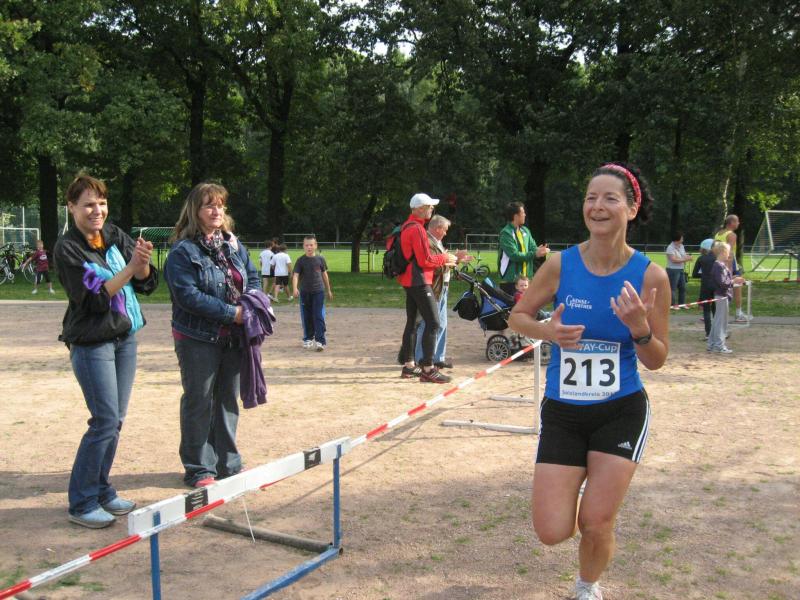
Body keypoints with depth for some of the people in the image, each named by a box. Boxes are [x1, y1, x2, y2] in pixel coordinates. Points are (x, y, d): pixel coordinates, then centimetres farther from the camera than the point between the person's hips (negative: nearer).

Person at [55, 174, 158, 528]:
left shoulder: (116, 236, 4)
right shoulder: (67, 249, -11)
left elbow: (146, 284, 1)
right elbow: (91, 299, -18)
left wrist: (143, 263, -21)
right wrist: (130, 267, -25)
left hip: (125, 338, 6)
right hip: (91, 343, -6)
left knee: (116, 419, 10)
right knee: (105, 421, -8)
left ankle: (101, 490, 23)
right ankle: (81, 503, 4)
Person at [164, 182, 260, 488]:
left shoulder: (233, 244, 10)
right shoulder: (183, 251, -11)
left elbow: (253, 276, 15)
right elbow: (187, 294, -20)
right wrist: (231, 312, -21)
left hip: (232, 337, 7)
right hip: (198, 339, -6)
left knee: (227, 400, 15)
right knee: (199, 403, 4)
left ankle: (228, 463, 28)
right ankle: (198, 469, 16)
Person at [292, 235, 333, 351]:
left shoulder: (320, 259, 1)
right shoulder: (301, 260, -2)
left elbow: (324, 274, 11)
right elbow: (295, 275, -11)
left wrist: (329, 290, 17)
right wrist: (295, 288, -29)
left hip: (318, 291, -1)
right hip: (304, 292, 1)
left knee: (319, 317, -8)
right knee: (306, 317, 10)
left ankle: (320, 341, -9)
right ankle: (308, 339, 25)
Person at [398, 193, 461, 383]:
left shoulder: (408, 226, 16)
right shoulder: (416, 228, -16)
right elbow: (425, 260, -20)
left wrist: (442, 261, 10)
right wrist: (445, 258, -5)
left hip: (409, 281, 11)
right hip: (419, 282, -11)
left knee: (412, 322, 15)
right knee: (433, 323, -11)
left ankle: (409, 365, 22)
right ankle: (428, 369, -13)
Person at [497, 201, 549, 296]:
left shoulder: (525, 231, 11)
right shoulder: (506, 233, -13)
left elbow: (533, 247, 6)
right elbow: (514, 255, -20)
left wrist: (539, 251, -18)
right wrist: (534, 254, -24)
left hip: (525, 278, 7)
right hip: (510, 279, -7)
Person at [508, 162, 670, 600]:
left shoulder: (649, 276, -10)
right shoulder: (560, 265, -9)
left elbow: (656, 361, -2)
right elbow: (517, 317, 5)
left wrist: (639, 327, -24)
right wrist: (547, 330, -17)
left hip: (621, 412, -1)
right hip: (562, 412, 1)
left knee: (596, 524, -2)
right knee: (552, 532, -2)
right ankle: (575, 491, 36)